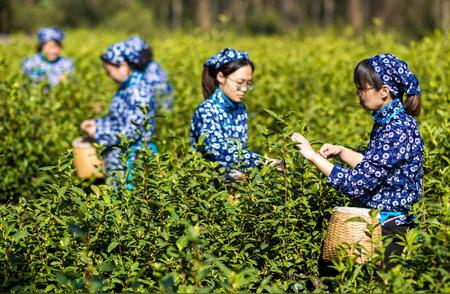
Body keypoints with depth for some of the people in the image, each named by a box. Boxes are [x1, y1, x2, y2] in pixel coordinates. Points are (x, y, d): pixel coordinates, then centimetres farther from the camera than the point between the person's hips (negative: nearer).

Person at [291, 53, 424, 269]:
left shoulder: (398, 130, -21)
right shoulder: (387, 121, 7)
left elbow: (357, 184, -24)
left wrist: (314, 156, -19)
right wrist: (341, 152, 6)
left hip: (389, 229, -9)